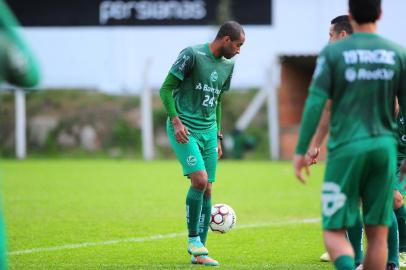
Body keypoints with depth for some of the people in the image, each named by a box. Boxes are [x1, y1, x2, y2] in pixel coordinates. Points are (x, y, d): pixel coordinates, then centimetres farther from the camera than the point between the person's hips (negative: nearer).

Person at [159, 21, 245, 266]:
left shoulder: (228, 65, 12)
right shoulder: (192, 55, -11)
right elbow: (166, 89, -8)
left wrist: (218, 137, 20)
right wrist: (176, 121, -17)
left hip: (209, 132, 7)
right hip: (184, 130, -7)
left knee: (207, 190, 3)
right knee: (200, 179, -21)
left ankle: (199, 253, 9)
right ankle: (193, 238, -4)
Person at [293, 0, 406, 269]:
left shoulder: (333, 53, -2)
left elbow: (315, 103, -8)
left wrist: (301, 151, -3)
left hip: (346, 148, -2)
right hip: (384, 146, 2)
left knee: (334, 231, 0)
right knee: (378, 233, 9)